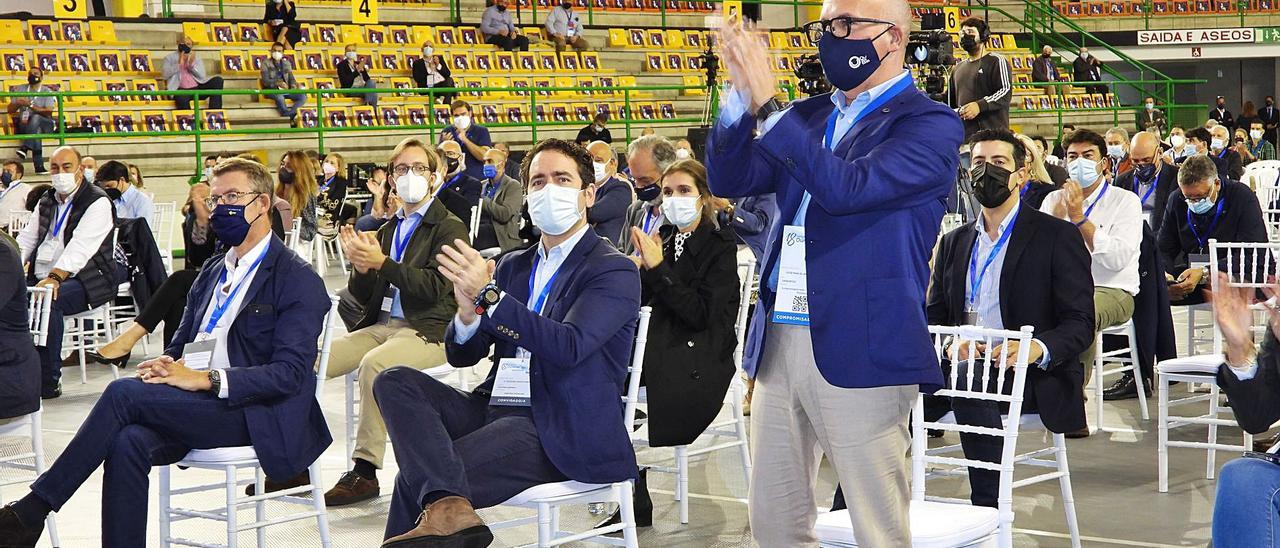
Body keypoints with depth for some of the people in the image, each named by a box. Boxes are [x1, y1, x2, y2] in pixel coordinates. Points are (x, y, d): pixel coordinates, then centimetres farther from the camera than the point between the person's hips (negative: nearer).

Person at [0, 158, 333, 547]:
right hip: (198, 406, 7)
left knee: (124, 392, -23)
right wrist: (166, 366, -2)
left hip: (254, 414, -6)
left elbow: (289, 373, -14)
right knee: (128, 441, -27)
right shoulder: (212, 272, 22)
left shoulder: (298, 280, -4)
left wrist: (205, 379, -23)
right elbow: (181, 343, 24)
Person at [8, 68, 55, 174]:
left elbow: (48, 112, -13)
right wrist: (18, 103, -10)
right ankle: (39, 166, -49)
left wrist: (31, 105, -23)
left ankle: (25, 147, -49)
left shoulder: (47, 91, 2)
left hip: (45, 124, -1)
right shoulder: (20, 89, 13)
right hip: (23, 125, 1)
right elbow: (10, 110, 12)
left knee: (35, 118, -38)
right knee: (36, 131, -36)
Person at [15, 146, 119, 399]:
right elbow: (26, 239, 16)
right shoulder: (46, 201, 18)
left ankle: (49, 381, -27)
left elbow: (81, 246, -20)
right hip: (41, 279, 7)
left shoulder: (98, 202, -7)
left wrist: (55, 277, -34)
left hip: (83, 281, -7)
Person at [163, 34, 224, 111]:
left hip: (198, 88, 4)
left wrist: (192, 64, -10)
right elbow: (165, 74, -2)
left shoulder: (196, 57, 21)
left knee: (218, 80, -20)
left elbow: (202, 76, 6)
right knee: (181, 99, -40)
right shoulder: (170, 58, 14)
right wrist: (179, 64, -14)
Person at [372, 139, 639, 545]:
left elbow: (569, 347, -19)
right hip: (493, 408, 7)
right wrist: (468, 313, -12)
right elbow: (461, 355, 13)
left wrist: (489, 297, -27)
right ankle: (446, 507, -39)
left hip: (557, 431, -7)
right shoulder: (512, 266, 19)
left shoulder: (614, 271, -3)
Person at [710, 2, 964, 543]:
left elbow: (848, 187, -20)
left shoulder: (930, 125, -5)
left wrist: (768, 107, -21)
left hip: (858, 349, -7)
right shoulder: (808, 116, 15)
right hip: (778, 341, 7)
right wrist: (741, 96, -7)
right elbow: (730, 180, 7)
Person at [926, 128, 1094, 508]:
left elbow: (1080, 324, -3)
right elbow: (934, 316, 16)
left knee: (968, 382, -37)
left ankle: (988, 506, -32)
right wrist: (952, 344, -9)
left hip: (1034, 376, -4)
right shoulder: (955, 242, 21)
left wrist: (1037, 348, -25)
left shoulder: (1058, 237, 4)